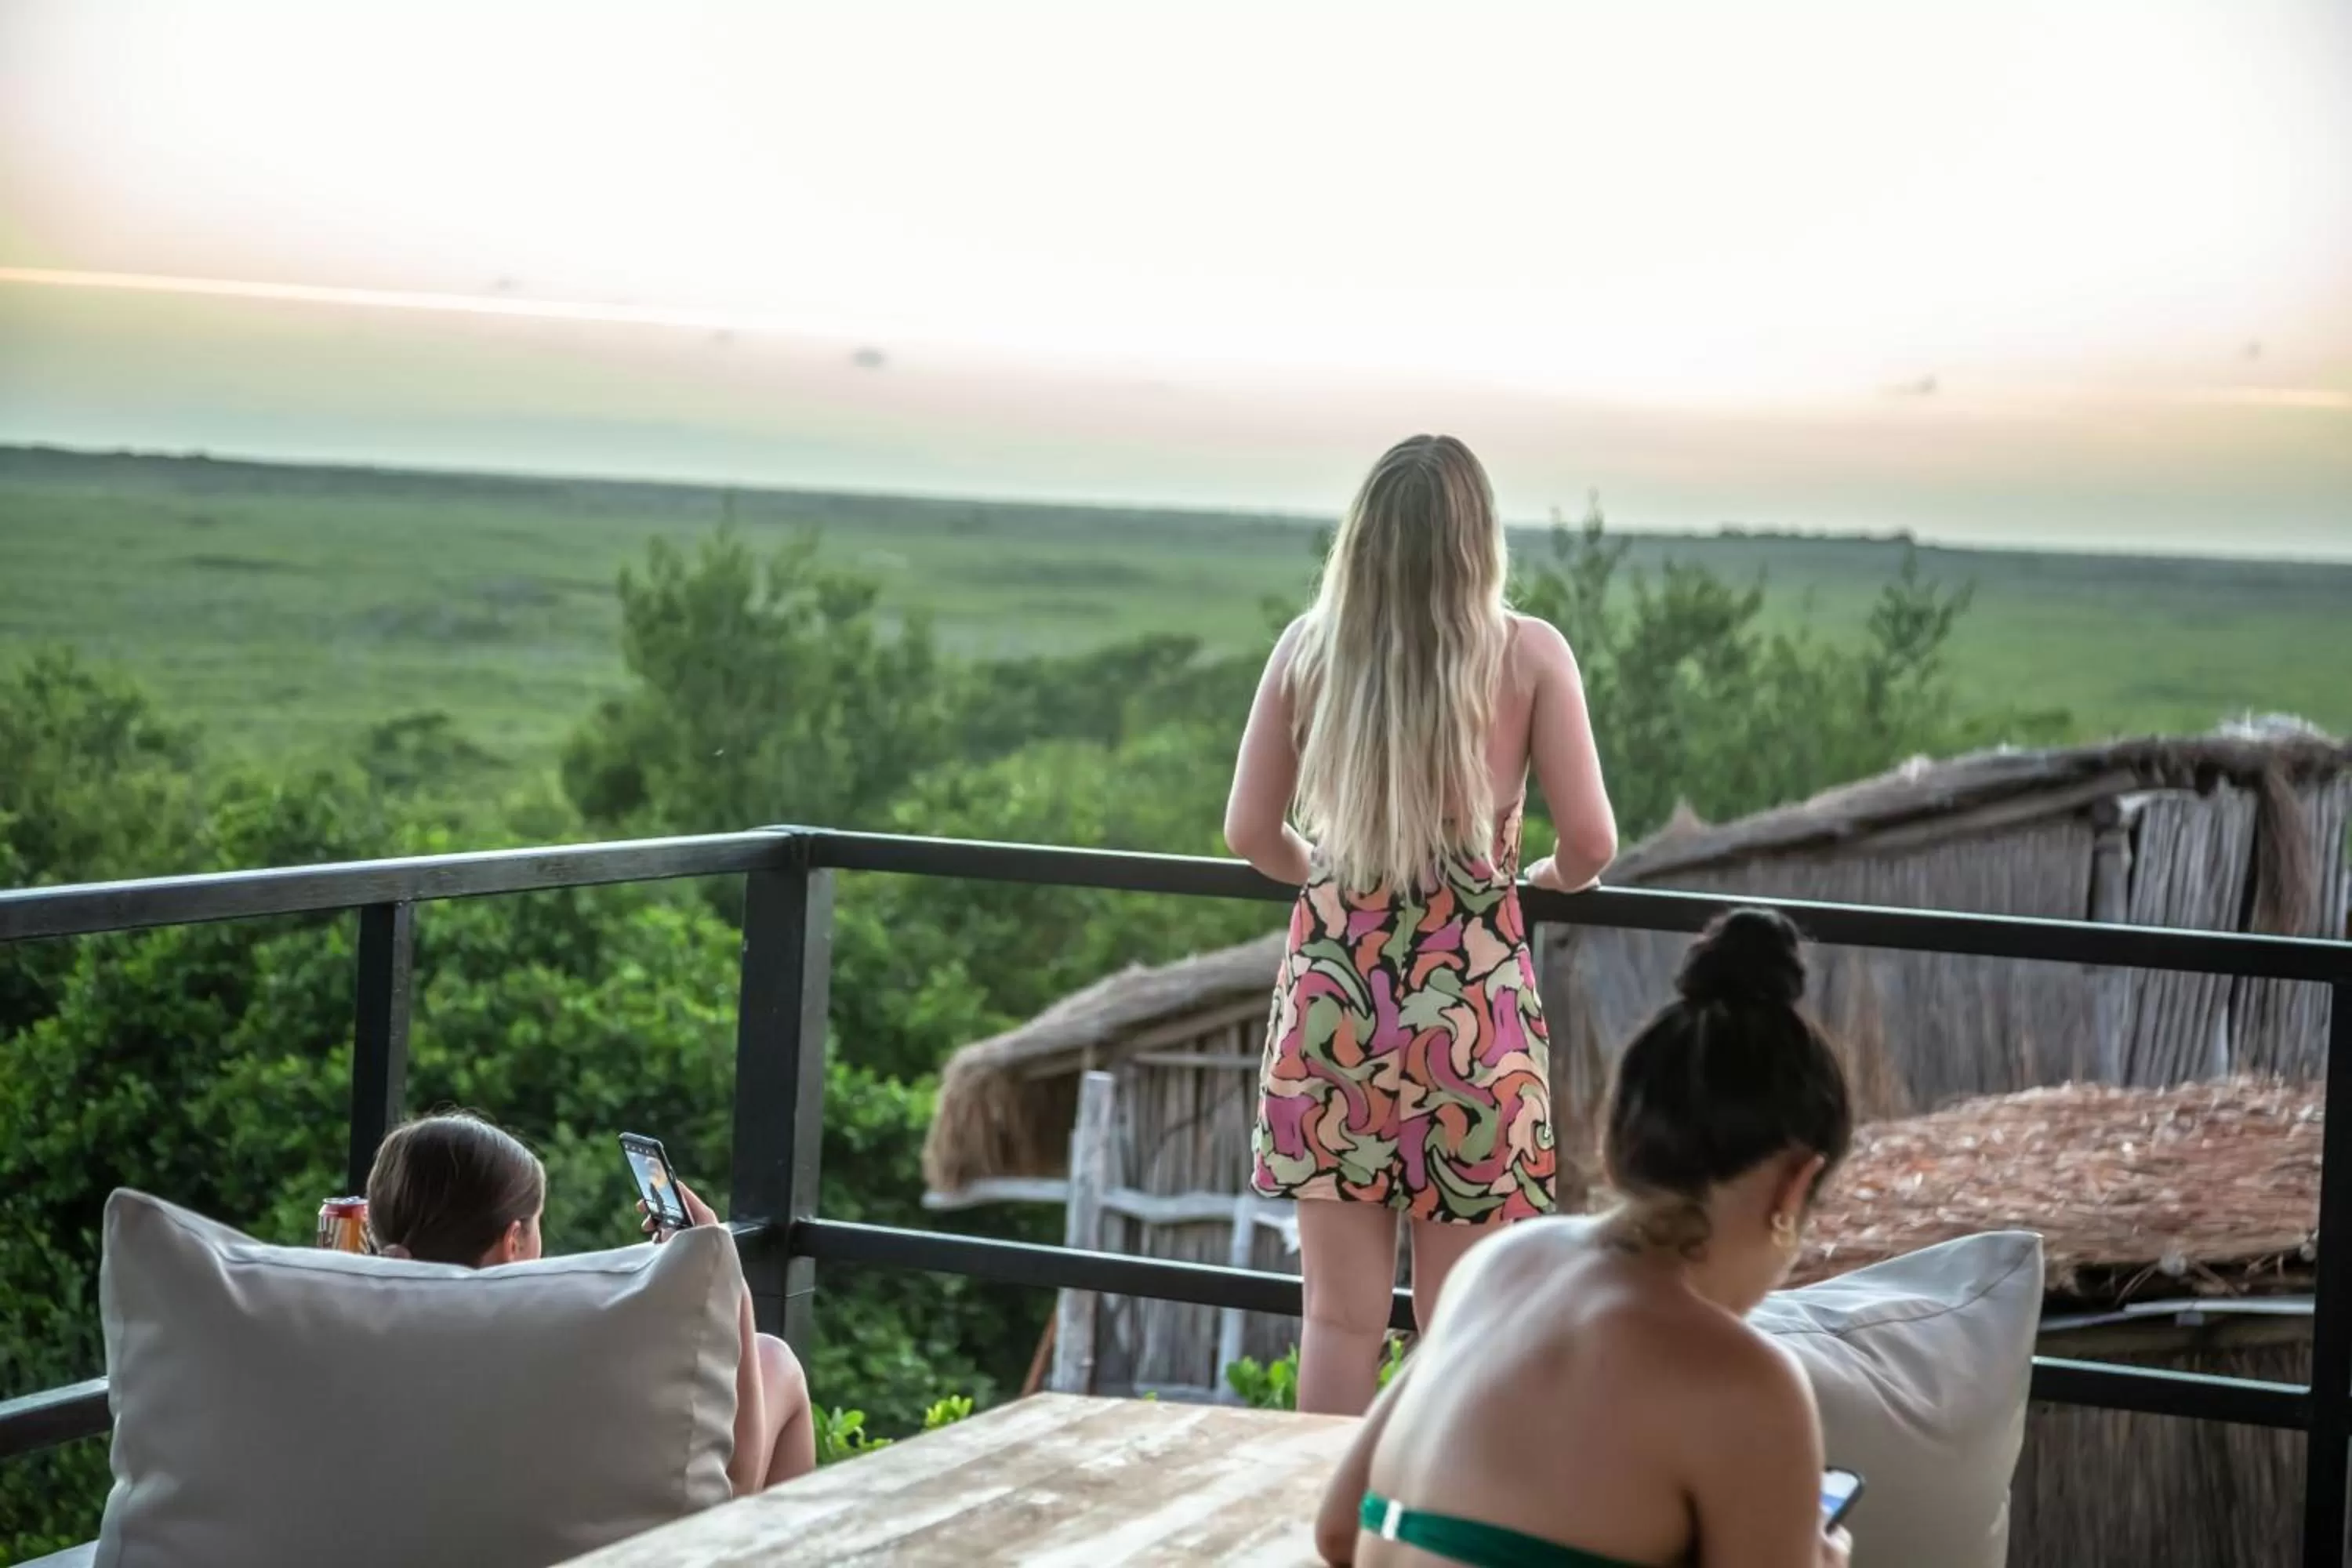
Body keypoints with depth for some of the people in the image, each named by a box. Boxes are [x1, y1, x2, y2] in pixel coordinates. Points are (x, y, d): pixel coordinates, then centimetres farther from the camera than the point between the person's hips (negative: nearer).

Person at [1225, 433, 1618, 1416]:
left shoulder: (1307, 649, 1)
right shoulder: (1527, 655, -5)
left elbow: (1251, 834, 5)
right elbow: (1591, 842, -6)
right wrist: (1552, 877, 16)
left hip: (1330, 993, 2)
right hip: (1470, 1002, -2)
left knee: (1340, 1317, 10)